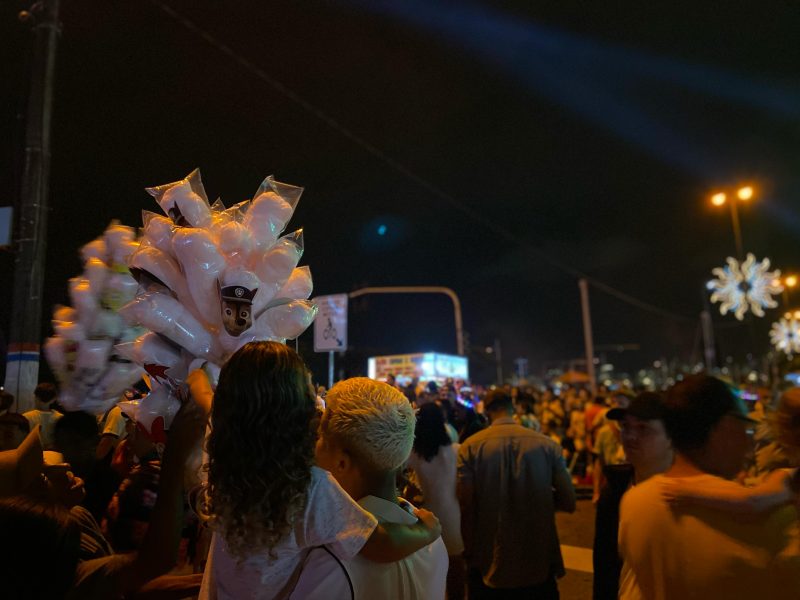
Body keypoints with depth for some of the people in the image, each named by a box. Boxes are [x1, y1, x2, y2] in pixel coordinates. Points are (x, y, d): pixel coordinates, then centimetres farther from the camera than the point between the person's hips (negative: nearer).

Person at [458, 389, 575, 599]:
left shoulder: (470, 447, -10)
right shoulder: (547, 445, -7)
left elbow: (465, 507, -11)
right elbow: (568, 503, -3)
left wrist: (470, 554, 2)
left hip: (488, 567, -1)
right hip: (539, 565, 1)